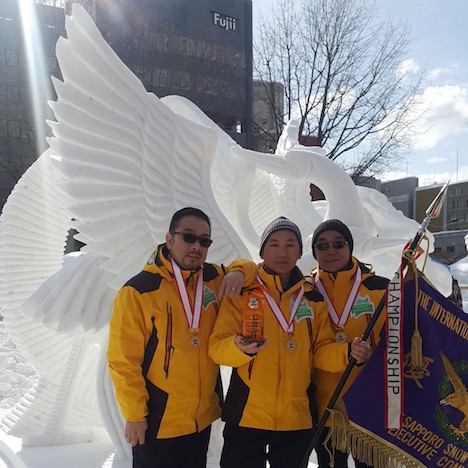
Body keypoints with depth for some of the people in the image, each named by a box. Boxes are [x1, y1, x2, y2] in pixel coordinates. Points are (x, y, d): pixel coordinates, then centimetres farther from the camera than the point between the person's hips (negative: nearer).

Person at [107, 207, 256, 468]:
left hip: (203, 417, 5)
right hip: (157, 421, -5)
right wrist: (134, 414, -11)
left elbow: (251, 269, 15)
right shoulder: (138, 291, -16)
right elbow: (124, 360, -13)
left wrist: (238, 272, -7)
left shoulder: (214, 279, -1)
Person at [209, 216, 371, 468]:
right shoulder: (241, 292, -5)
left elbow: (319, 351, 5)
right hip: (246, 414, -2)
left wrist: (347, 353, -14)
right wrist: (239, 348, -32)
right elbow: (217, 347, -11)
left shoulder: (314, 298, 5)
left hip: (298, 417, 3)